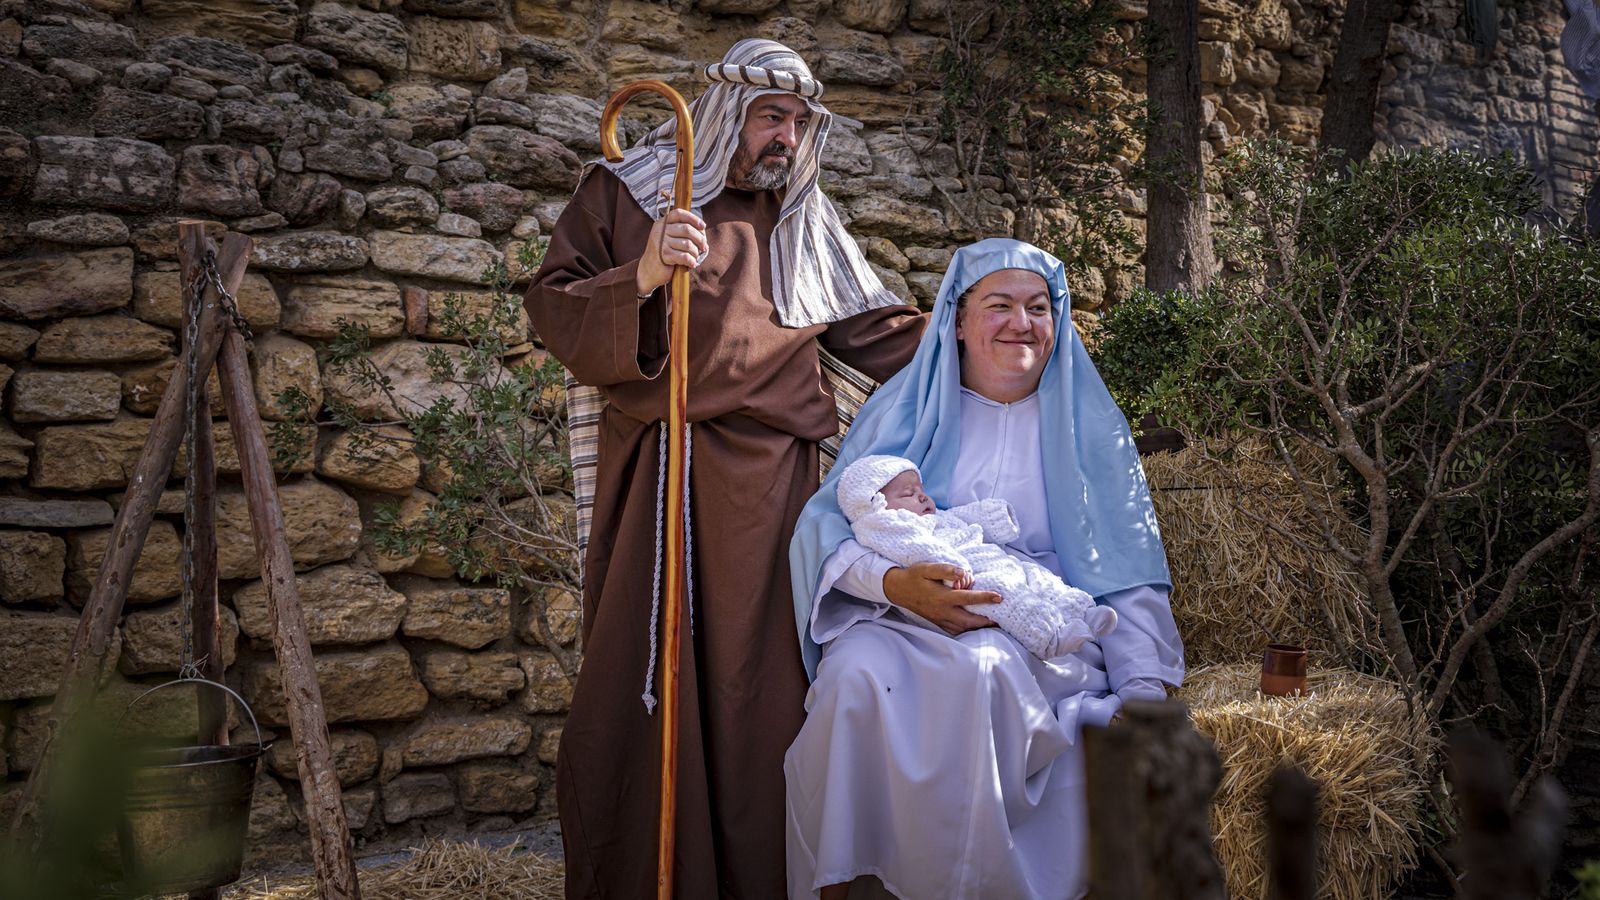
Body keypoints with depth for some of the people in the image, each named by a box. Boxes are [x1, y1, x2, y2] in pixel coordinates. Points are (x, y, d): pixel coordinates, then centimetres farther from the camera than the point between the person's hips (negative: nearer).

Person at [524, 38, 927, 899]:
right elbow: (553, 309, 3)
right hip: (654, 469, -2)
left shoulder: (807, 223, 19)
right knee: (641, 674, -4)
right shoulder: (625, 191, 9)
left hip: (769, 483, 3)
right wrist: (641, 278, -14)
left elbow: (879, 330, 22)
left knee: (758, 684, 1)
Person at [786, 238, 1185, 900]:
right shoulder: (906, 408, 11)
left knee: (981, 670, -36)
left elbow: (1128, 576, 9)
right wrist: (895, 583, -21)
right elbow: (828, 523, 1)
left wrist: (1145, 694, -6)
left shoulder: (1088, 427, 13)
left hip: (1043, 635, 0)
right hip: (902, 621, 1)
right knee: (857, 671, -34)